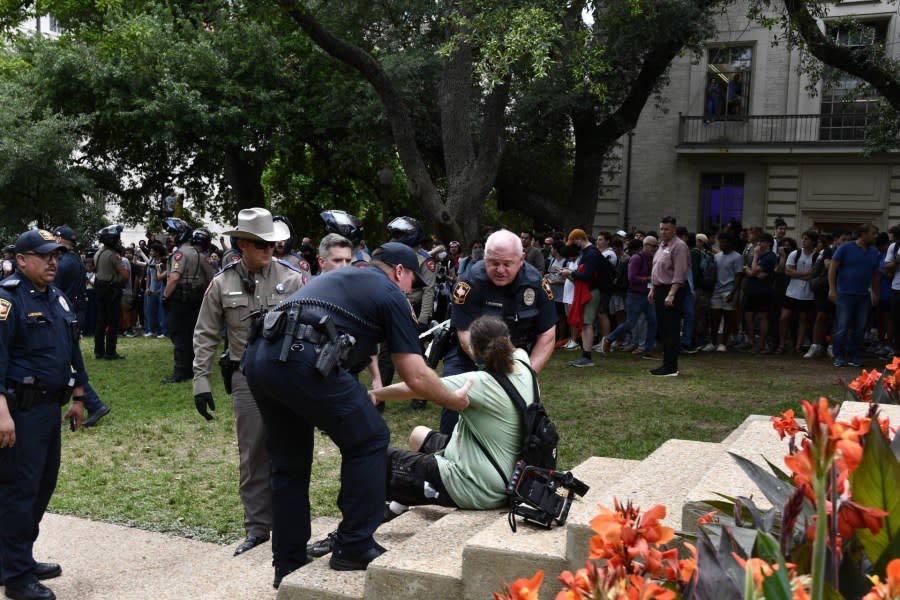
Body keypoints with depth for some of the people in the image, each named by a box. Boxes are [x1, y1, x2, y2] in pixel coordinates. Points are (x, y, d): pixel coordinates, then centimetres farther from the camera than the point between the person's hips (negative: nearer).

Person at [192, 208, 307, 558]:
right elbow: (205, 336, 7)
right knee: (253, 453, 6)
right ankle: (257, 527, 19)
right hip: (246, 376, 1)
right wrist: (201, 382, 3)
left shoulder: (293, 278, -2)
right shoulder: (222, 284, 2)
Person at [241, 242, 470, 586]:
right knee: (368, 441, 10)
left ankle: (289, 566, 28)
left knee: (289, 463, 20)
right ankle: (354, 548, 15)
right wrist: (456, 400, 25)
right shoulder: (391, 295, 12)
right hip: (302, 360, -8)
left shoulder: (336, 277, 33)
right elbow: (417, 378, 8)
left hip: (258, 356, 8)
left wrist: (363, 396, 54)